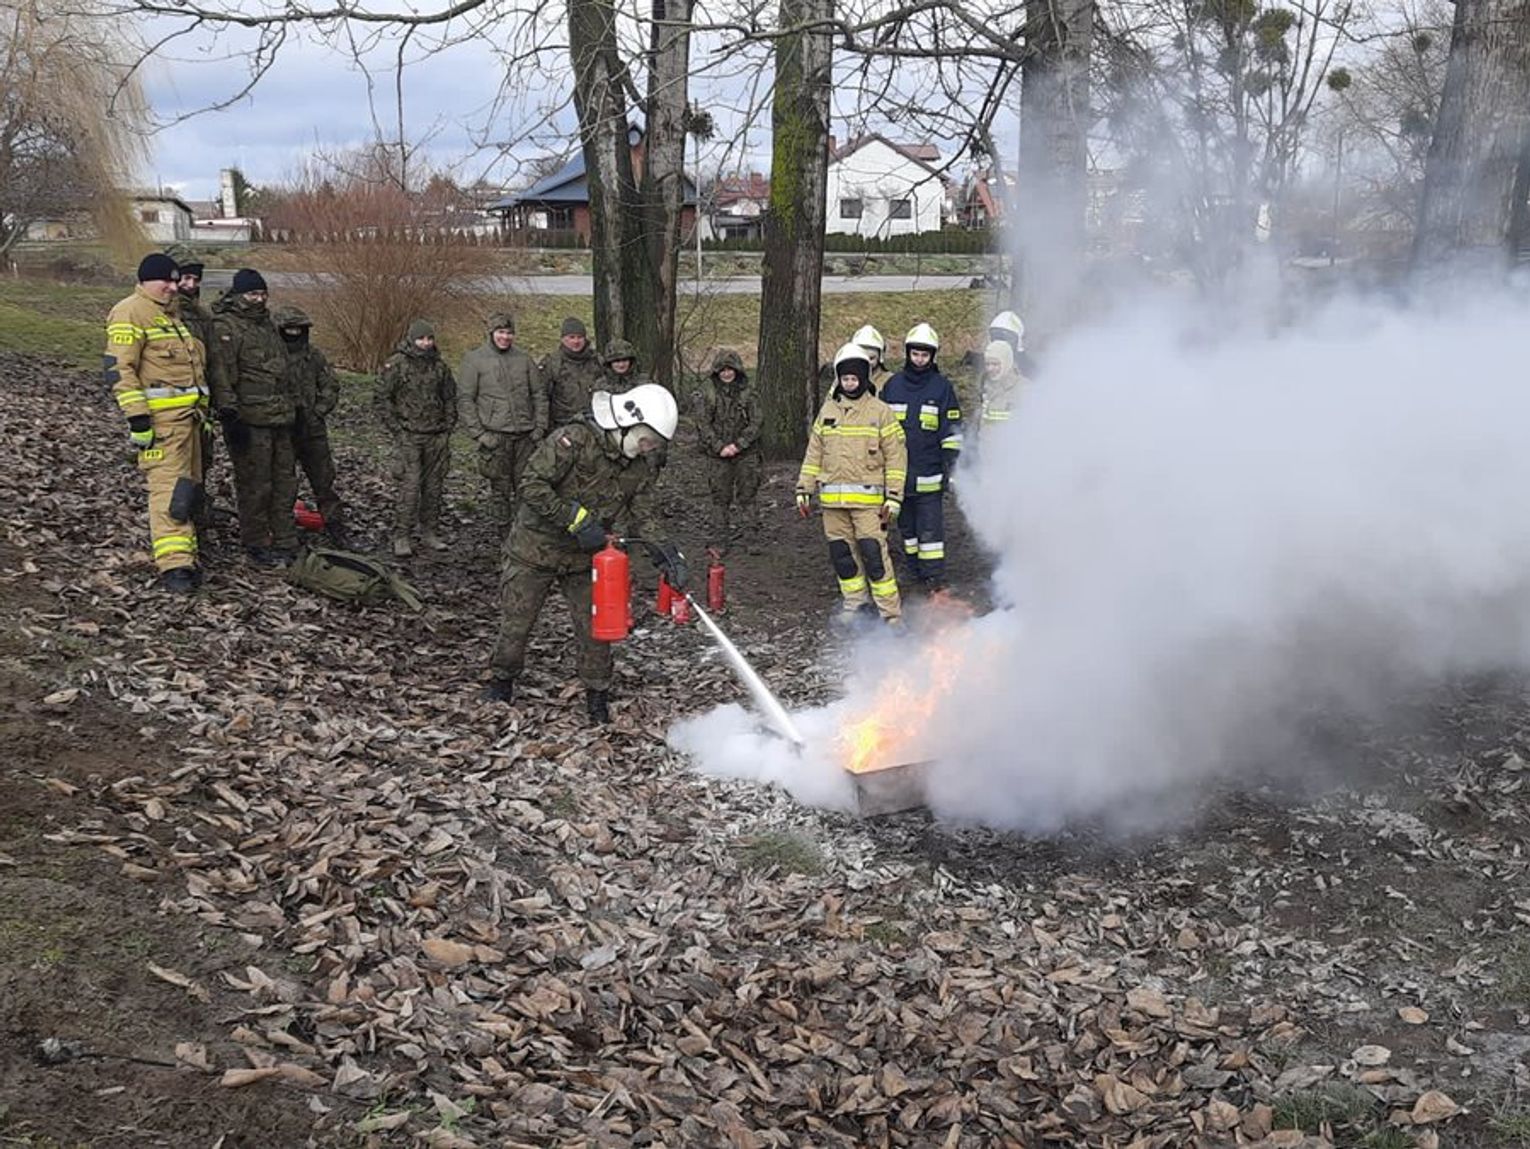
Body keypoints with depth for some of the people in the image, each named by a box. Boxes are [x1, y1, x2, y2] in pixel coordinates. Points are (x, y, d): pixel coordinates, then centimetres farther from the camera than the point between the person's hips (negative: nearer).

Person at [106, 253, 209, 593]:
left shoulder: (169, 315, 23)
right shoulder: (130, 313, -8)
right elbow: (118, 367, -16)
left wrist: (202, 412, 27)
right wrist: (136, 416, -21)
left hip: (188, 415, 10)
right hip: (161, 419, -10)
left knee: (188, 488, 11)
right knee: (168, 490, -14)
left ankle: (185, 555, 19)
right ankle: (174, 565, -17)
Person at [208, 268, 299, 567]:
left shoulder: (266, 323, 19)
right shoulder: (225, 327, -9)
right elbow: (222, 377, -16)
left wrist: (291, 407, 26)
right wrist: (229, 415, -21)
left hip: (280, 418, 9)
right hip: (250, 420, -9)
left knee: (285, 482, 12)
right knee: (255, 485, -3)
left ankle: (285, 543, 21)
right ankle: (256, 546, 6)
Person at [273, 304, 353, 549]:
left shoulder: (314, 356, 7)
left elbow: (331, 387, 10)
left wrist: (318, 411, -2)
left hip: (313, 429, 3)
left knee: (324, 480, 6)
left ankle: (336, 528, 13)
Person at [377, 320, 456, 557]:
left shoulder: (440, 365, 9)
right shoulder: (396, 365, -5)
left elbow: (450, 397, 17)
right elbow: (383, 397, -3)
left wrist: (448, 426, 9)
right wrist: (396, 427, -7)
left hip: (437, 437, 5)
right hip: (409, 437, -5)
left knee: (433, 486, 8)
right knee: (410, 486, -10)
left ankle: (429, 531, 19)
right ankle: (401, 537, -5)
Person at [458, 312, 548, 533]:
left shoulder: (524, 359, 10)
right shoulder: (473, 360, 0)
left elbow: (540, 393, 14)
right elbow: (465, 400, -2)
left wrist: (540, 426, 4)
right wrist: (478, 433, -10)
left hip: (526, 435, 3)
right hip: (495, 436, -3)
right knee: (500, 489, 3)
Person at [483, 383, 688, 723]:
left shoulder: (640, 471, -1)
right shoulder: (573, 440, -23)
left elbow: (642, 517, -1)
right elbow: (532, 486, -26)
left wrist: (666, 554, -17)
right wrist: (576, 519, -29)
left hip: (584, 558, 4)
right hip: (535, 549, -4)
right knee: (516, 622, 7)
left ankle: (598, 695, 19)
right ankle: (502, 680, 31)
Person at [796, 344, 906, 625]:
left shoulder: (881, 412, 1)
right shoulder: (827, 410, 14)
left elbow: (896, 456, -1)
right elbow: (814, 454, 17)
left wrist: (894, 497, -8)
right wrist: (804, 490, 11)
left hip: (868, 498, -5)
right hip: (832, 498, 5)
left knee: (874, 553, -10)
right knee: (841, 553, 8)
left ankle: (891, 612, -4)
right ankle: (855, 601, 22)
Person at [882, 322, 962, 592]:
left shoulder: (942, 387, 2)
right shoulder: (892, 385, 9)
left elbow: (953, 431, 3)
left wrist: (948, 465, -3)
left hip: (928, 473, -4)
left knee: (930, 525, -6)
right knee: (906, 524, 11)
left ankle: (934, 573, -3)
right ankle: (915, 570, 20)